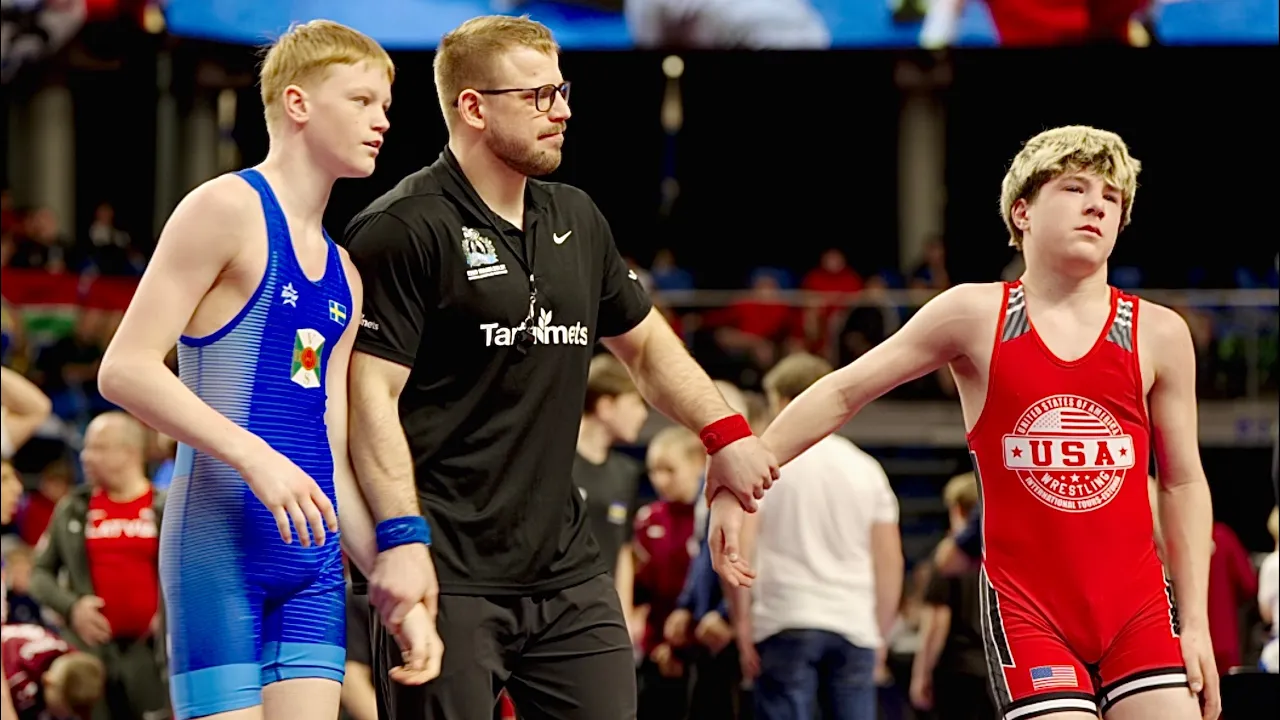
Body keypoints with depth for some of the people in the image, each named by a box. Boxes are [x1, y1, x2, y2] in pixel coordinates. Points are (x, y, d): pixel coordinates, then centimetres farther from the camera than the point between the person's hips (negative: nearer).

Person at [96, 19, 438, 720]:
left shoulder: (342, 274, 20)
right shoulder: (226, 208, -3)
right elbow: (125, 368, -12)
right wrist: (255, 458, -20)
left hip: (315, 558, 7)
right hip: (222, 539, -7)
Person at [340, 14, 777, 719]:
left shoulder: (576, 221, 15)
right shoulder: (403, 230, -9)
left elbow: (643, 343, 29)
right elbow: (372, 394, -15)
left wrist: (727, 430, 17)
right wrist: (402, 539, -23)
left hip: (566, 570, 7)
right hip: (447, 574, -7)